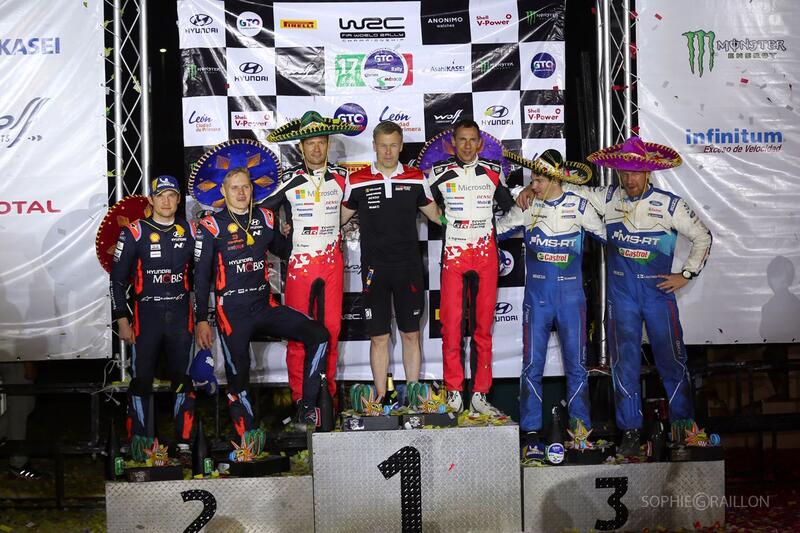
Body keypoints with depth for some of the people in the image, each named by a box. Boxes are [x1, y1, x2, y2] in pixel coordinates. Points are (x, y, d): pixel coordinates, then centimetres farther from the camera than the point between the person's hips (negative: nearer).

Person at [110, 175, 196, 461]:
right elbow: (118, 278, 0)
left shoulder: (189, 231, 6)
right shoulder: (134, 233, -3)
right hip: (146, 315, -2)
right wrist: (122, 319, -3)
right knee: (141, 380, 1)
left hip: (181, 315, 2)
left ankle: (185, 438, 15)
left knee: (184, 379, 5)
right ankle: (139, 441, 11)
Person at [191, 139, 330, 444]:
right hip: (232, 312, -4)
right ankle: (250, 439, 18)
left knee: (318, 335, -11)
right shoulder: (212, 226, -5)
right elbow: (201, 277, -2)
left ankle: (308, 409, -3)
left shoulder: (265, 218, 7)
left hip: (265, 306, 4)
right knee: (238, 376, -1)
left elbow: (283, 249, 26)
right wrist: (202, 320, -4)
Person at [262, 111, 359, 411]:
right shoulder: (289, 180, -3)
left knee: (331, 328, 5)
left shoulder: (340, 177, 5)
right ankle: (300, 397, 9)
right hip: (300, 261, -2)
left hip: (332, 261, 2)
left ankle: (328, 393, 16)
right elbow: (262, 208, 6)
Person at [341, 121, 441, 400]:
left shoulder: (416, 179, 4)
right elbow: (339, 219, 11)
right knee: (379, 338, 3)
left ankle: (412, 396, 18)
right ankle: (381, 399, 12)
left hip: (409, 268, 1)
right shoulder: (357, 181, 1)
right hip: (374, 269, -1)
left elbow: (437, 216, 13)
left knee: (411, 335, 8)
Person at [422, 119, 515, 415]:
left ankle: (480, 395, 7)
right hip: (453, 255, -2)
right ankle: (454, 394, 1)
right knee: (451, 326, -7)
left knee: (484, 327, 2)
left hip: (486, 255, 2)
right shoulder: (440, 173, 2)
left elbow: (508, 206, 22)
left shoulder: (494, 171, 8)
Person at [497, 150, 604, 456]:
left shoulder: (579, 207, -1)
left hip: (571, 297, 0)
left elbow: (608, 237, 9)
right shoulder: (527, 207, 2)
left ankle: (580, 428, 16)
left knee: (576, 365, 4)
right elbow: (494, 231, 11)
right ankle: (531, 432, 9)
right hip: (537, 298, 1)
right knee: (532, 366, 1)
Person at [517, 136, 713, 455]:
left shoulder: (669, 204, -4)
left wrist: (687, 274, 0)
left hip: (658, 291, -2)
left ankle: (682, 423, 21)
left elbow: (702, 237, 5)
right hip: (621, 294, 2)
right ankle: (630, 430, 10)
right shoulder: (608, 198, 3)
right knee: (624, 361, 2)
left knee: (671, 359, 3)